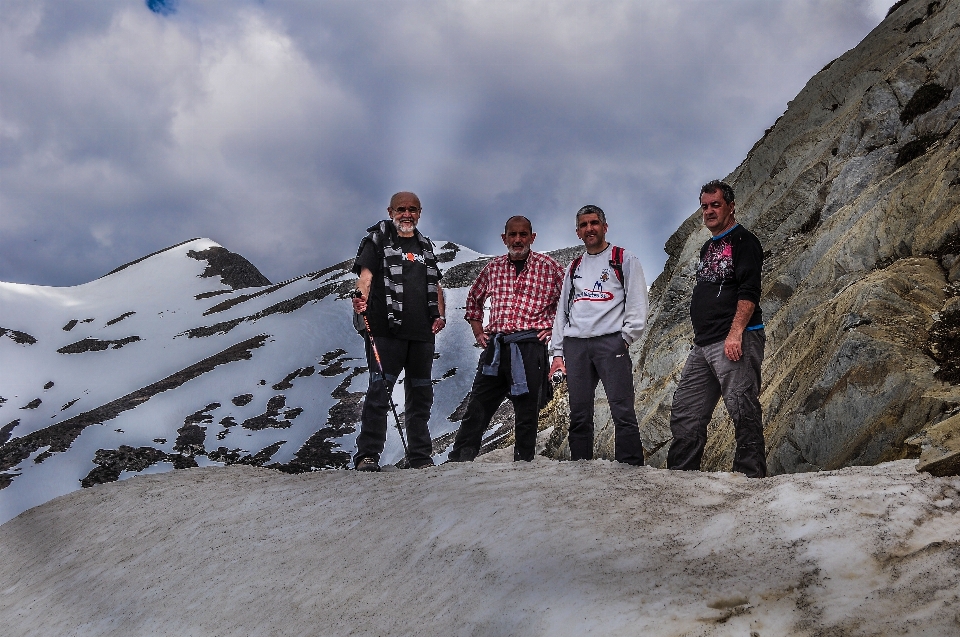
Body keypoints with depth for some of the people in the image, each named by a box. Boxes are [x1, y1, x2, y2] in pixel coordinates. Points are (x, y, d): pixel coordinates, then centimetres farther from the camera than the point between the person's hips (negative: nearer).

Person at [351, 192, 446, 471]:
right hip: (387, 330, -6)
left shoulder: (425, 246, 21)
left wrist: (439, 314, 9)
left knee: (420, 395, 10)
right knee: (379, 391, -11)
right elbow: (366, 273, -9)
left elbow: (435, 285, 25)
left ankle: (421, 457, 17)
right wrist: (361, 298, -29)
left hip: (422, 333, 6)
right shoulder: (377, 239, 4)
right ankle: (367, 456, -9)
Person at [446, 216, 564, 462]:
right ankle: (459, 460, 5)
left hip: (530, 346, -3)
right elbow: (473, 299, 28)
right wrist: (477, 331, 18)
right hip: (495, 346, 3)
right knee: (477, 407, 2)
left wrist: (553, 328, 1)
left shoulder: (549, 266, 3)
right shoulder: (493, 268, 13)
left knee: (527, 412, 1)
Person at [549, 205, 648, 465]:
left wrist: (626, 338, -10)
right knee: (579, 415, 4)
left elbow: (637, 304, 0)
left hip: (611, 342, -5)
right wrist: (558, 352, 13)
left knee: (623, 412, -12)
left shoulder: (625, 260, 8)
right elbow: (562, 311, 21)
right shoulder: (574, 267, 23)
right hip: (574, 344, 5)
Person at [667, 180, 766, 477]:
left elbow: (749, 292, -15)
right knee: (685, 413, 8)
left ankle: (751, 476, -8)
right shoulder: (708, 248, 24)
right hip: (702, 345, 9)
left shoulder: (743, 241, -3)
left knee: (743, 411, -11)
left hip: (737, 341, -9)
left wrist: (735, 332, -24)